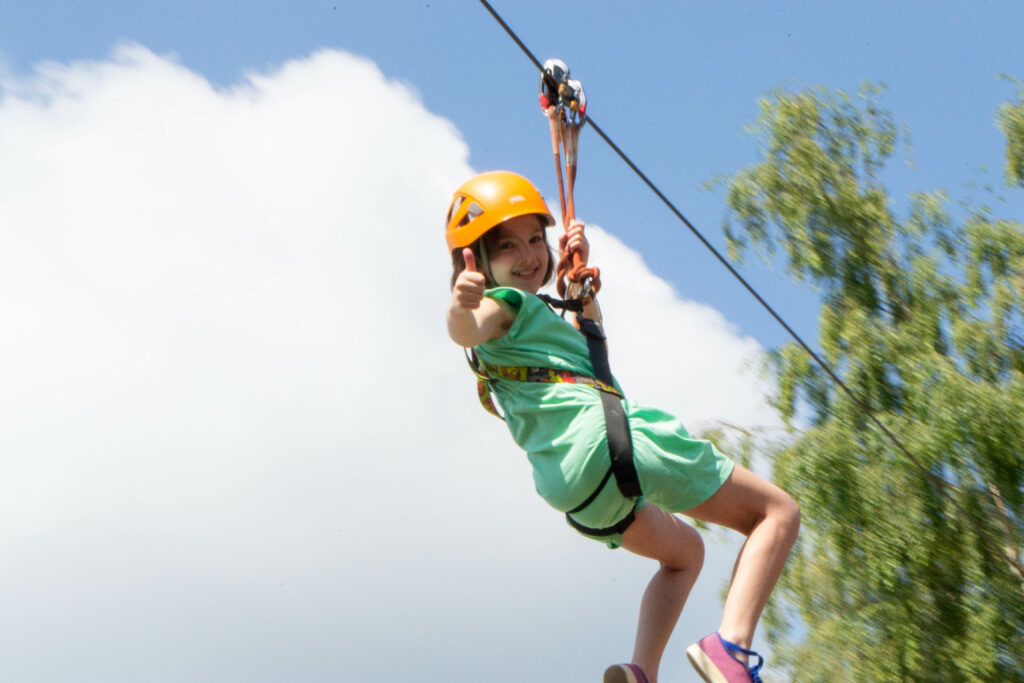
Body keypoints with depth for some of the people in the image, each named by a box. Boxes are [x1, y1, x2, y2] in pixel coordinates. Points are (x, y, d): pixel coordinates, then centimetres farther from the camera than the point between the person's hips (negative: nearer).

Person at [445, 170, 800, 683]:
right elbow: (467, 332, -28)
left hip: (568, 485, 9)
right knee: (778, 512, 1)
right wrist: (460, 307, -52)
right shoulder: (503, 303, -5)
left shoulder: (528, 314, 25)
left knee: (683, 553, 33)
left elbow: (589, 335, 40)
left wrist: (578, 275, 24)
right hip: (607, 440, -9)